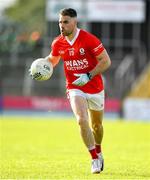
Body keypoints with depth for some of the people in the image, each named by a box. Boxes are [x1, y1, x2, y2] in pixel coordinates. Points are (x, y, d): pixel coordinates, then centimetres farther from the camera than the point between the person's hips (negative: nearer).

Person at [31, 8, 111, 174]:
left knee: (96, 125, 15)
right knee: (82, 120, -22)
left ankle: (98, 153, 44)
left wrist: (89, 76, -23)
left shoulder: (89, 39, -17)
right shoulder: (58, 43, -4)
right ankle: (95, 159, -13)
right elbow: (52, 59, 17)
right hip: (75, 89, 1)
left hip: (95, 88, -1)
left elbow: (106, 61, -14)